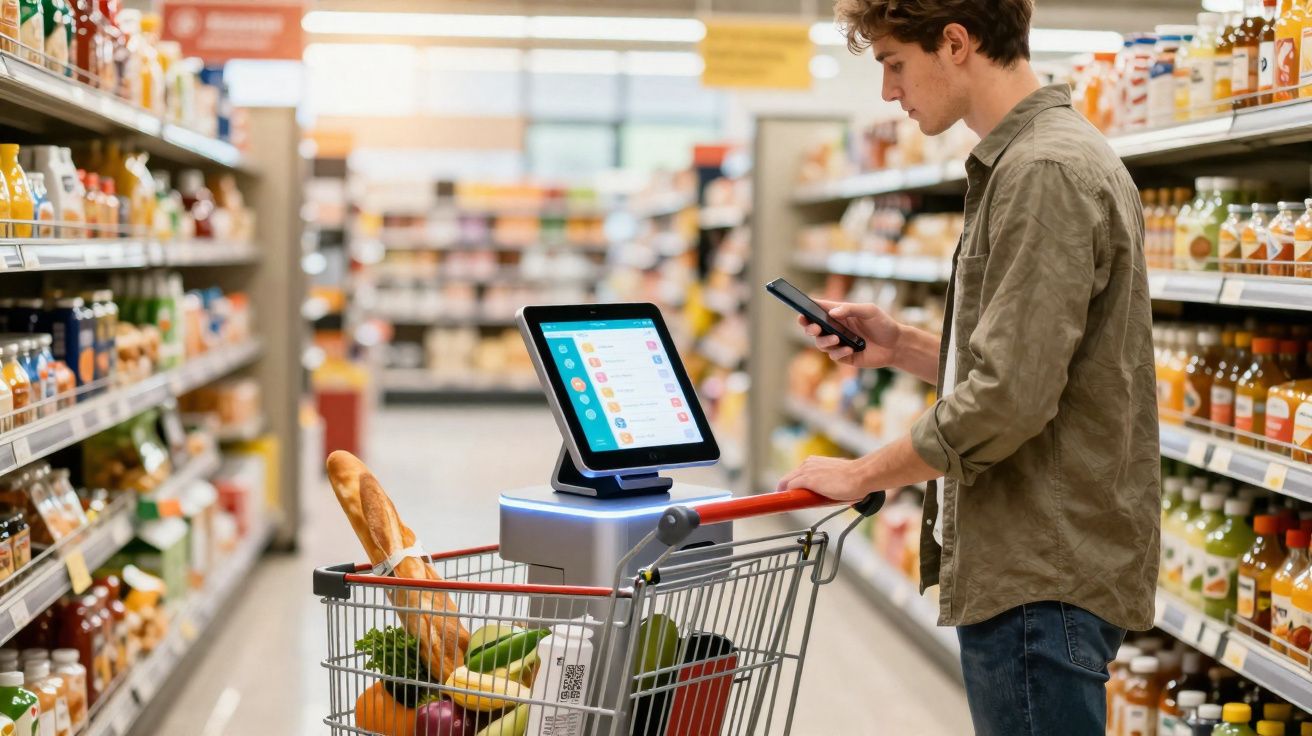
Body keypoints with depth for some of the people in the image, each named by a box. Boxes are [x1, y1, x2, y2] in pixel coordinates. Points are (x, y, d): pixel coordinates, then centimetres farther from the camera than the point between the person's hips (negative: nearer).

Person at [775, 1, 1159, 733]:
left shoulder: (1045, 171, -17)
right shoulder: (1024, 158, 15)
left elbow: (1011, 398, -23)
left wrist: (864, 474, -12)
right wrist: (903, 346, 9)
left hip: (1042, 579, -10)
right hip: (1039, 566, 10)